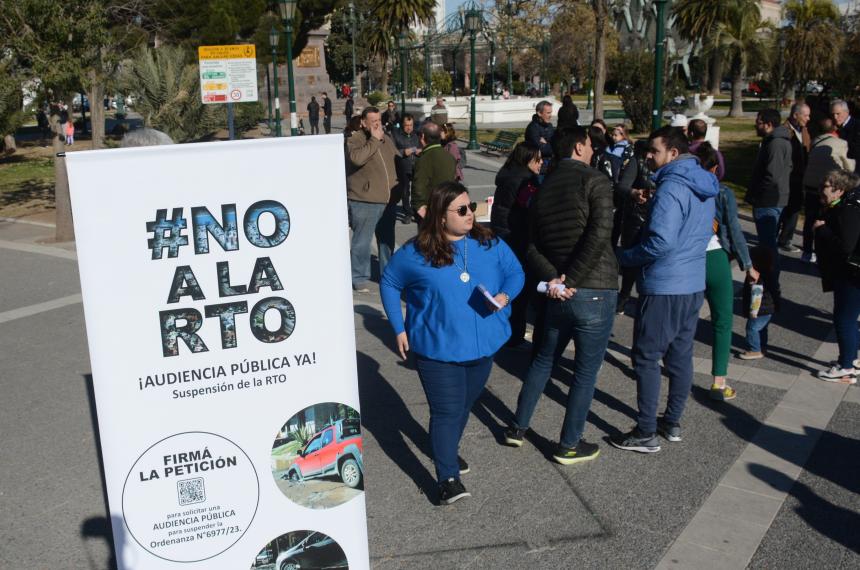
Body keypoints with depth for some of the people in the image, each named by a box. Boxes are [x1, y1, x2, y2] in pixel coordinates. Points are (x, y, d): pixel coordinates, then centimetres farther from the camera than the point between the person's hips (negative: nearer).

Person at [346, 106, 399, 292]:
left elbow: (397, 161, 27)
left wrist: (395, 186, 19)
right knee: (362, 242, -3)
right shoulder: (354, 140, -9)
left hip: (387, 200, 7)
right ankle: (359, 278, 9)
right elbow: (357, 158, -31)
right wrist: (374, 140, -22)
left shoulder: (386, 139, 13)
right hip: (364, 201, -7)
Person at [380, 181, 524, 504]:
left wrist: (506, 295, -13)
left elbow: (515, 273, 9)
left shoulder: (489, 244, -1)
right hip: (437, 349, -4)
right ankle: (449, 478, 3)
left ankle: (448, 450, 45)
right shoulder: (415, 253, -10)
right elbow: (389, 283, 4)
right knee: (447, 411, -5)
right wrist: (399, 329, 1)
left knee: (464, 405, 20)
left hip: (483, 347, 4)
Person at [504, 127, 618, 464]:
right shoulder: (595, 182, -9)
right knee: (586, 371, 7)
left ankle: (518, 427, 31)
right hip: (595, 292, -6)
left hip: (559, 293, 6)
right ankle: (569, 446, 18)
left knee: (544, 359, 22)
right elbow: (599, 234, -23)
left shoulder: (544, 187, 10)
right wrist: (572, 278, -16)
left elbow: (532, 246, 5)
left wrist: (552, 278, -6)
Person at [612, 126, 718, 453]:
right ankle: (672, 422, 29)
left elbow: (661, 242, -27)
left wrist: (623, 258, -13)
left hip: (663, 287, -9)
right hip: (694, 284, 9)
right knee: (681, 355, 16)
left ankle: (646, 434, 7)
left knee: (646, 358, 1)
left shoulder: (671, 188, -20)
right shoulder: (705, 186, 11)